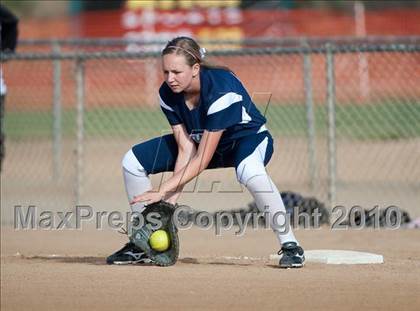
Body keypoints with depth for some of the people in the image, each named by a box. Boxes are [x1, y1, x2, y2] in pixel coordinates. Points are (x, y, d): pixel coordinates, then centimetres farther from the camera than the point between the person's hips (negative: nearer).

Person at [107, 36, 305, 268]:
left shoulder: (221, 90, -37)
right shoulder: (168, 94, -19)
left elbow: (202, 160, -34)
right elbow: (186, 151, -16)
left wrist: (164, 191, -37)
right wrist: (171, 198, -26)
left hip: (248, 137, -7)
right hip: (200, 140, 7)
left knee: (249, 170, -44)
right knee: (133, 161, -6)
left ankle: (289, 245, -31)